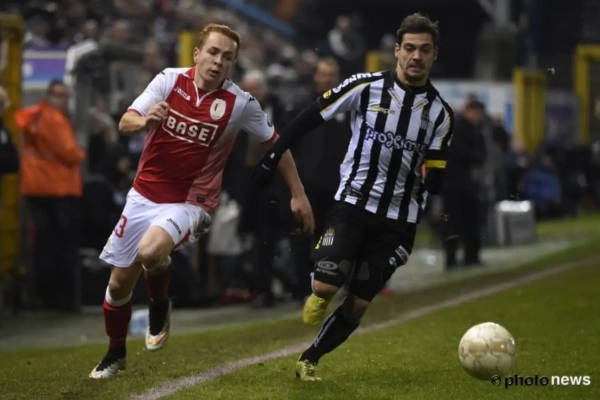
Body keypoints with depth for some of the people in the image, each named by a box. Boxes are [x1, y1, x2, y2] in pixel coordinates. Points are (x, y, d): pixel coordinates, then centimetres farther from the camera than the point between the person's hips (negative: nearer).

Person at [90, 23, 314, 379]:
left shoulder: (241, 104, -11)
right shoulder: (169, 80, -7)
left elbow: (275, 143, 2)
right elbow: (125, 122, -10)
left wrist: (298, 194, 2)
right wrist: (144, 121, -33)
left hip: (190, 203, -3)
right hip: (145, 195, 3)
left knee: (151, 251, -33)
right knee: (119, 283, 7)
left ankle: (160, 306, 0)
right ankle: (116, 354, 33)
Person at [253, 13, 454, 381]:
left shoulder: (440, 113, -1)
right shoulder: (367, 87, -7)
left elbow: (434, 179, 3)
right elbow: (312, 117, 0)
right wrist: (273, 157, -2)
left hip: (397, 219, 2)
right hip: (353, 204, -2)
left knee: (357, 305, 2)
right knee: (326, 287, -19)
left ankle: (310, 360, 25)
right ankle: (319, 296, 18)